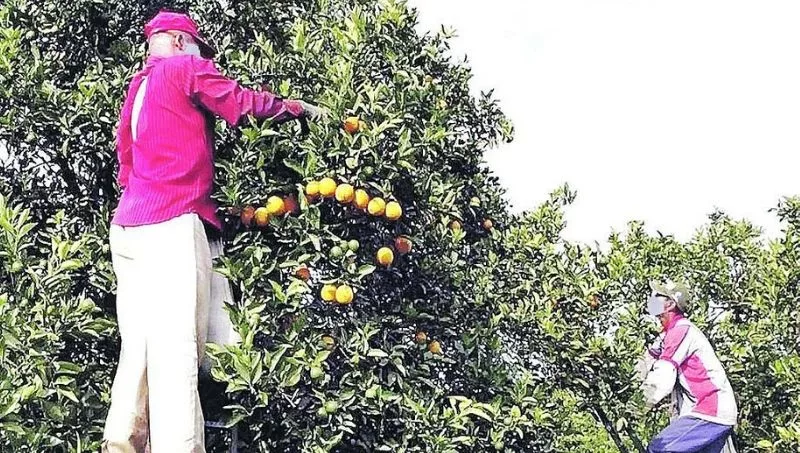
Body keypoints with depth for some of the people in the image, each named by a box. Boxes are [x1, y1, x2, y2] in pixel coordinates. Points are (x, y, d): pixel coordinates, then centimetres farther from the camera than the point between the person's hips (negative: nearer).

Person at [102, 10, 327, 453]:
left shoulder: (137, 88, 27)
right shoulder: (186, 68, 3)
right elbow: (245, 103, 2)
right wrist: (303, 109, 15)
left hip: (128, 228, 9)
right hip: (170, 224, -8)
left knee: (140, 348, 6)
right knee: (176, 350, -13)